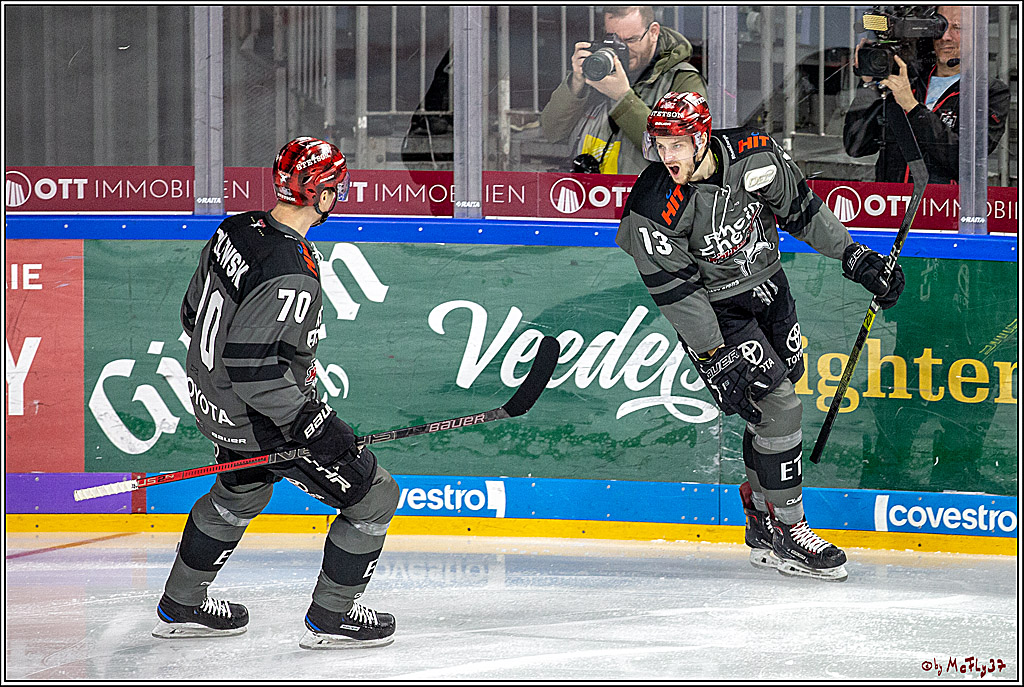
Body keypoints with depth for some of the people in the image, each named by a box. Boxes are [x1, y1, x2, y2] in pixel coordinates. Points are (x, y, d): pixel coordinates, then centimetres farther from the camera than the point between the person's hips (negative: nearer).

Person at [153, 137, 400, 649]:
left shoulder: (236, 231, -3)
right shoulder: (291, 273, -31)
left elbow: (195, 315, 9)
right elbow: (252, 366, -32)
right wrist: (311, 424, -26)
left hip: (213, 403, 9)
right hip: (262, 422, -9)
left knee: (239, 492, 34)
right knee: (374, 496, 4)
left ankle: (180, 606, 46)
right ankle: (330, 617, 15)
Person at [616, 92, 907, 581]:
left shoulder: (754, 154, -16)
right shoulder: (653, 207, -26)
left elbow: (801, 210, -1)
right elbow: (675, 293, -21)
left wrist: (855, 258, -1)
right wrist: (713, 358, -22)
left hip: (768, 288, 5)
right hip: (713, 309, -5)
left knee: (784, 390, 12)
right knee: (779, 408, -14)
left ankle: (758, 507, 31)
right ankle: (784, 534, -4)